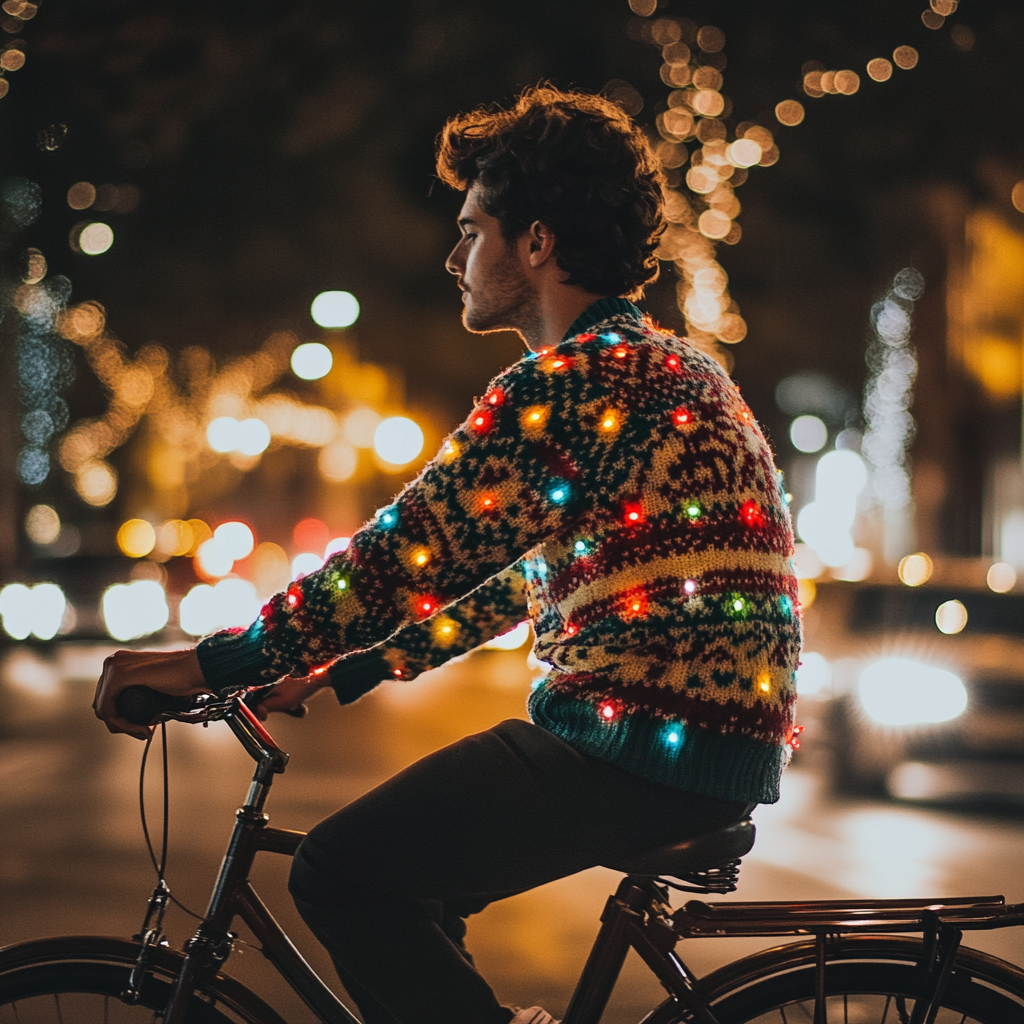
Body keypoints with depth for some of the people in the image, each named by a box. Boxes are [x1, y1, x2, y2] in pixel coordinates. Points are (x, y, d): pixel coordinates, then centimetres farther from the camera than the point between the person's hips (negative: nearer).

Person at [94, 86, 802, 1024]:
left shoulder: (579, 379, -13)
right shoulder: (662, 367, 20)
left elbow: (412, 552, -17)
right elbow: (526, 573, 24)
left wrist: (215, 663, -10)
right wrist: (347, 668, 22)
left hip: (649, 743, -10)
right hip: (719, 742, 10)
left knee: (344, 873, -12)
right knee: (396, 876, 19)